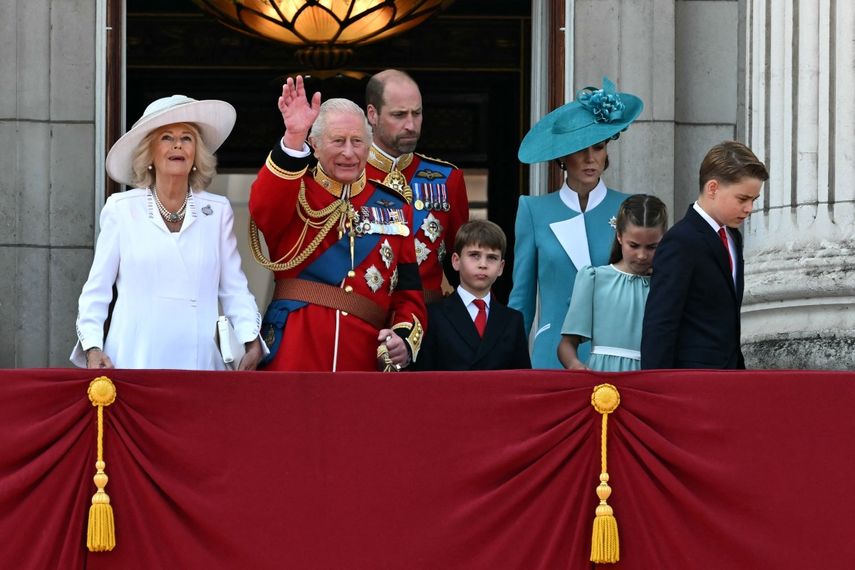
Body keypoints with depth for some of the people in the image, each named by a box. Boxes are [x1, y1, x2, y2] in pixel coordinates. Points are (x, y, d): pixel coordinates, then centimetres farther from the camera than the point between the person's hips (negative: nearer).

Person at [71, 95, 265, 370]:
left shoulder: (218, 211, 9)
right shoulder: (121, 209, 4)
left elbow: (234, 289, 8)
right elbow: (96, 290, 6)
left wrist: (251, 339, -6)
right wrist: (92, 347, -6)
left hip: (198, 360, 1)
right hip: (134, 361, -1)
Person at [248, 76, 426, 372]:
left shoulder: (395, 209, 16)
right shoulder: (294, 193, 7)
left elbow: (408, 291, 14)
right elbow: (264, 206, -18)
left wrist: (405, 338, -6)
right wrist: (293, 137, -30)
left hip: (364, 356, 3)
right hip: (294, 355, -3)